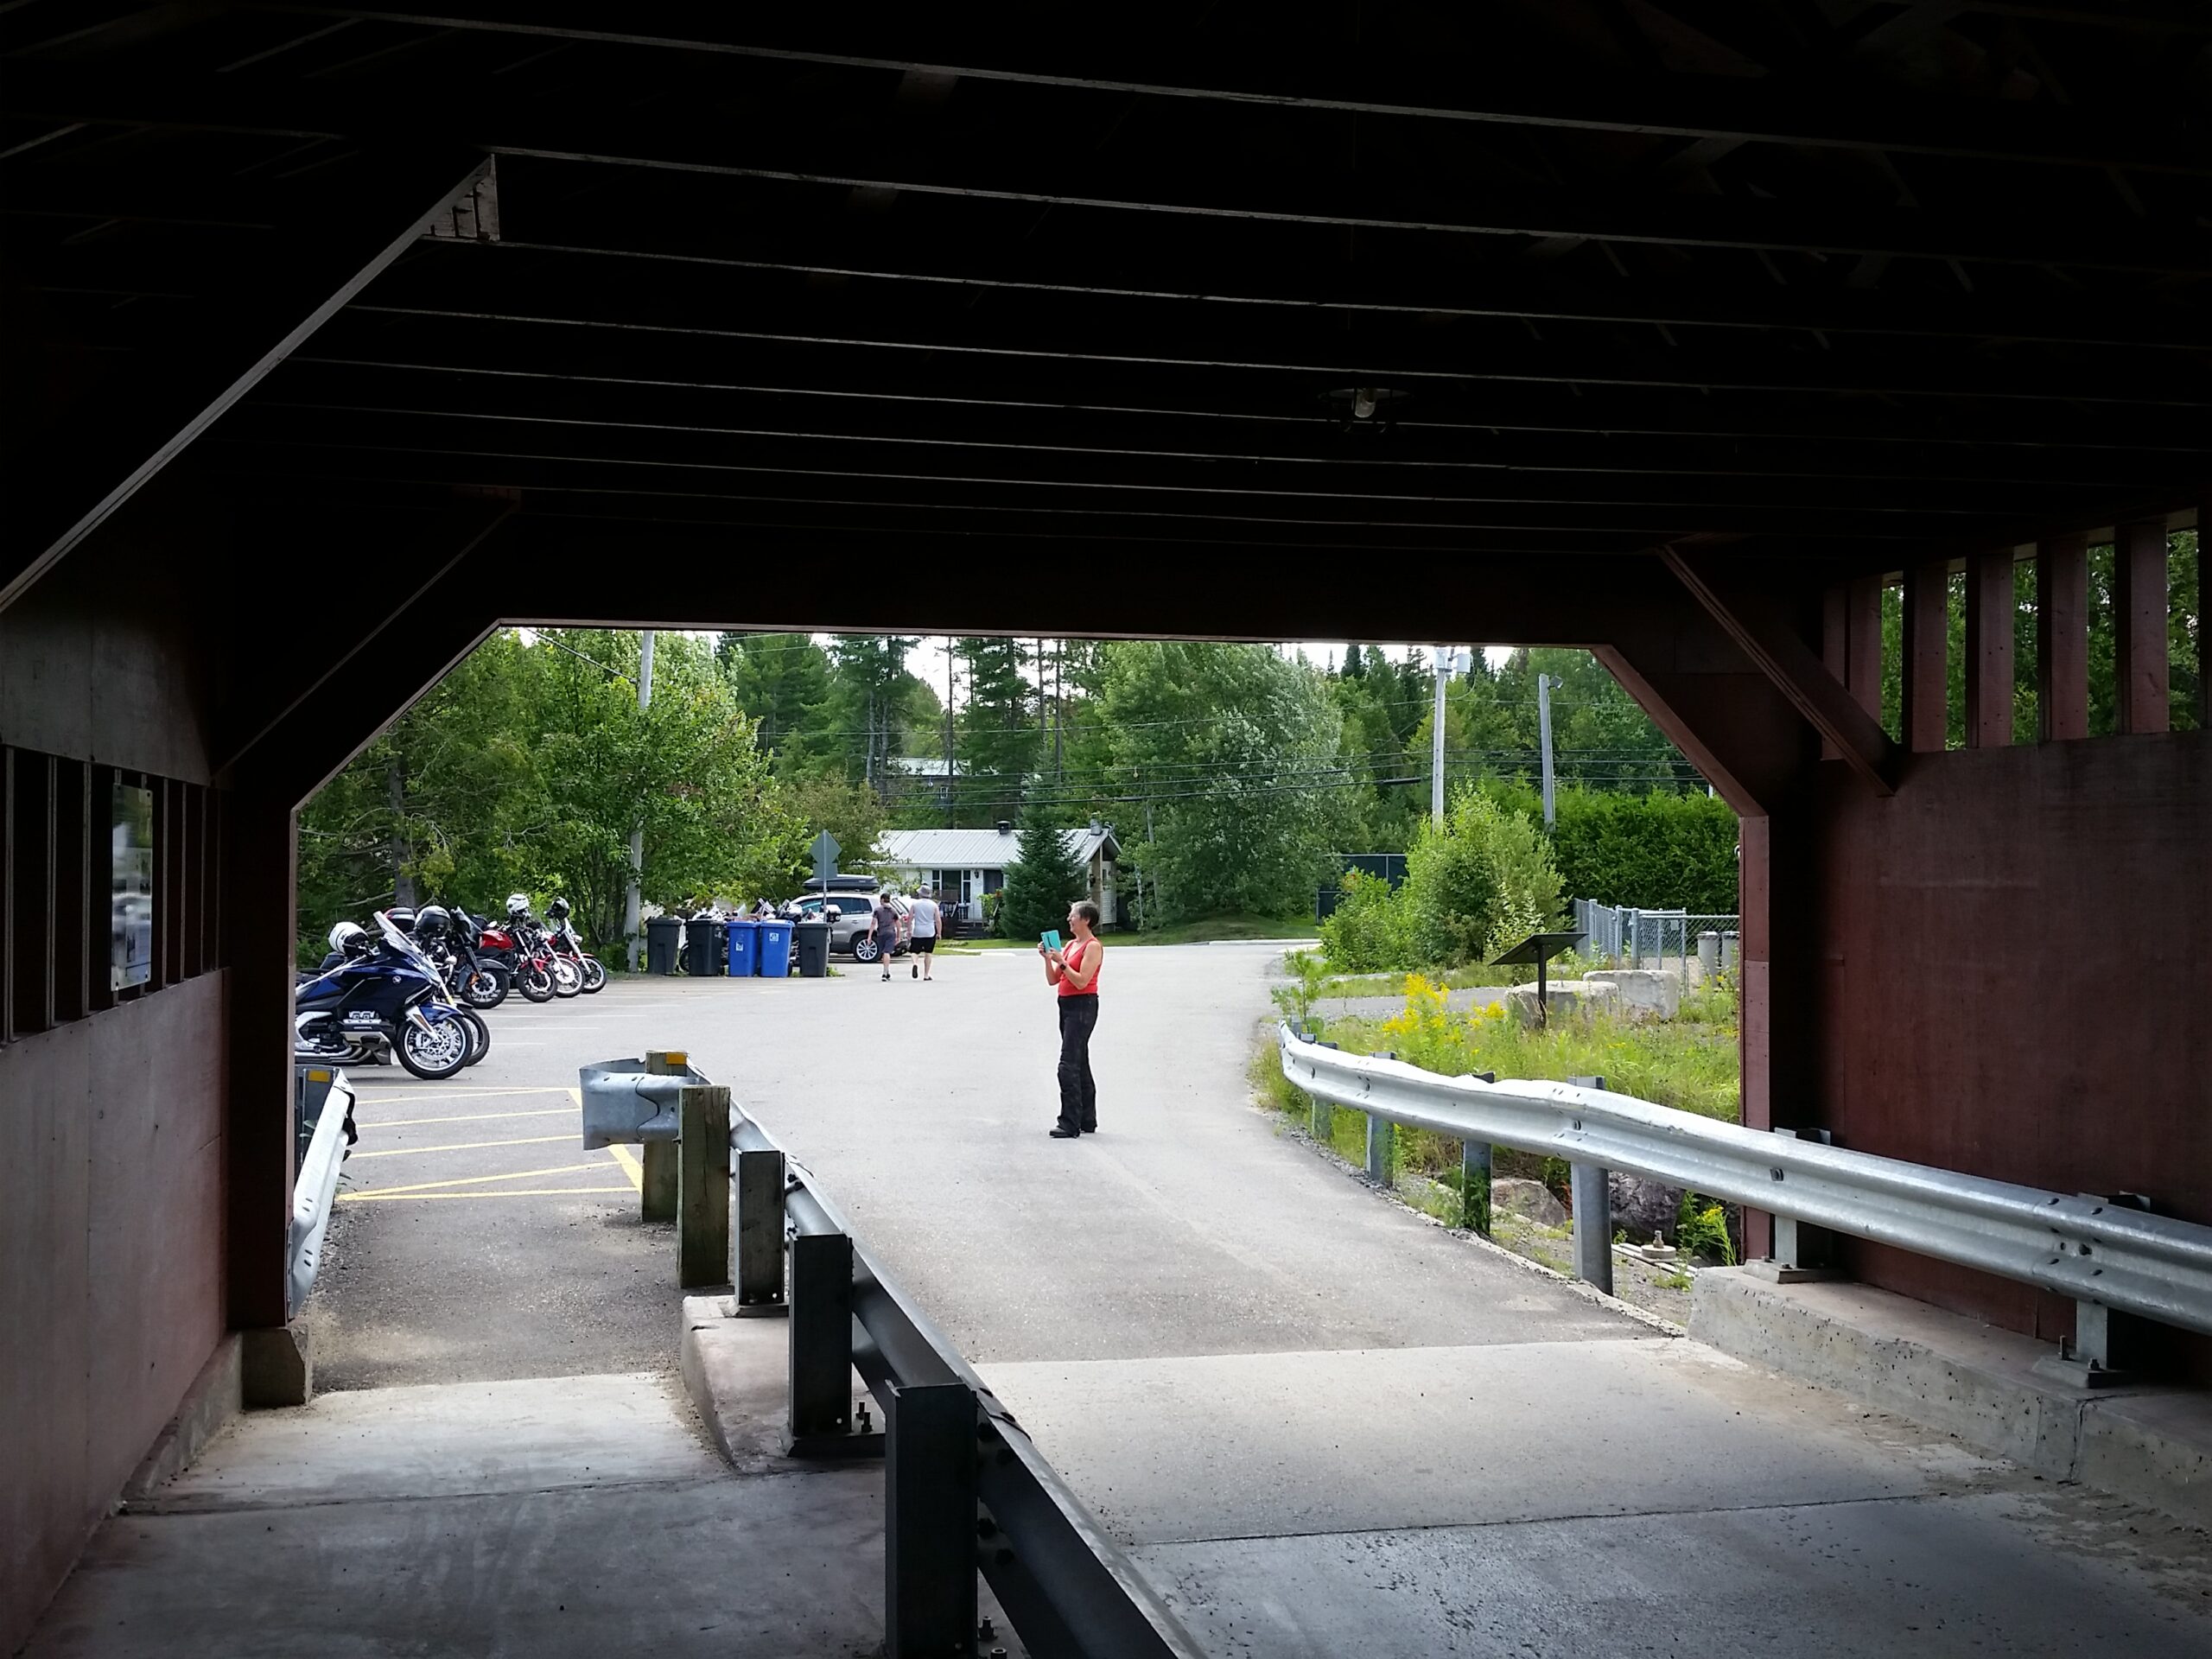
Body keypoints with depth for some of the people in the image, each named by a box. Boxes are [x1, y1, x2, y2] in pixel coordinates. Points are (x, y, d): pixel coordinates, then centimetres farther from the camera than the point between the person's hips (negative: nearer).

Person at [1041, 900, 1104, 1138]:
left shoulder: (1093, 946, -11)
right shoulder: (1069, 945, 16)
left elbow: (1081, 981, -19)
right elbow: (1053, 980, 15)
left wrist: (1061, 962, -21)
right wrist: (1048, 958, 2)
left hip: (1083, 1006, -10)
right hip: (1067, 1005, 10)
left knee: (1069, 1065, -14)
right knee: (1080, 1066, 14)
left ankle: (1070, 1125, -14)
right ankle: (1087, 1121, 21)